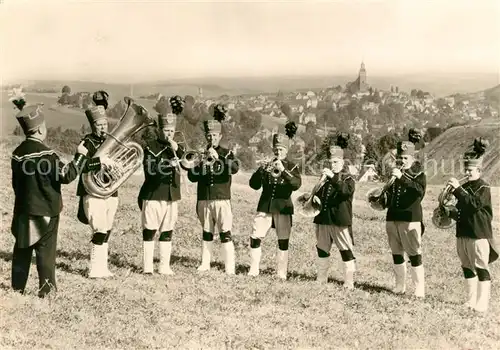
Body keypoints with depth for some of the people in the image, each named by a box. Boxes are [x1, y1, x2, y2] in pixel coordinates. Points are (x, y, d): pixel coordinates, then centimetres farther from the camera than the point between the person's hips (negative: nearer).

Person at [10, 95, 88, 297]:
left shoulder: (17, 152, 6)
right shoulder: (45, 153, -19)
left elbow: (16, 182, 14)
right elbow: (67, 175, -19)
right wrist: (80, 155, -10)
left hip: (23, 210, 7)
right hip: (45, 211, -7)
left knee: (22, 250, 15)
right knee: (45, 252, 1)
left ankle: (17, 288, 23)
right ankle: (47, 291, 7)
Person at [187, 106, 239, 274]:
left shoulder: (226, 153, 3)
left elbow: (235, 168, -17)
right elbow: (191, 176, 5)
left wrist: (218, 158, -28)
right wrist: (203, 164, -11)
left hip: (222, 198, -3)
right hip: (203, 199, 3)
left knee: (225, 233, -7)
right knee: (206, 232, 12)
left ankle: (230, 268, -5)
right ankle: (205, 264, 21)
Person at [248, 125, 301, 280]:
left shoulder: (292, 166, 4)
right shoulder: (267, 165, 10)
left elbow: (297, 184, -14)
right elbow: (254, 185, 1)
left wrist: (283, 171, -24)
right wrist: (261, 170, -15)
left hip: (283, 208, -2)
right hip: (264, 206, 2)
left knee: (283, 241, 0)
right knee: (255, 237, -3)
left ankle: (281, 274, 8)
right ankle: (253, 270, 8)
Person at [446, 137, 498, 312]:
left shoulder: (483, 188, -9)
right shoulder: (465, 187, 13)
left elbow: (475, 204, -26)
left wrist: (458, 190, -29)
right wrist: (452, 212, 2)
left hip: (479, 234, -8)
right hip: (463, 232, 8)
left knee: (481, 269, -3)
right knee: (467, 268, 13)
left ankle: (482, 304, 2)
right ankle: (471, 301, 23)